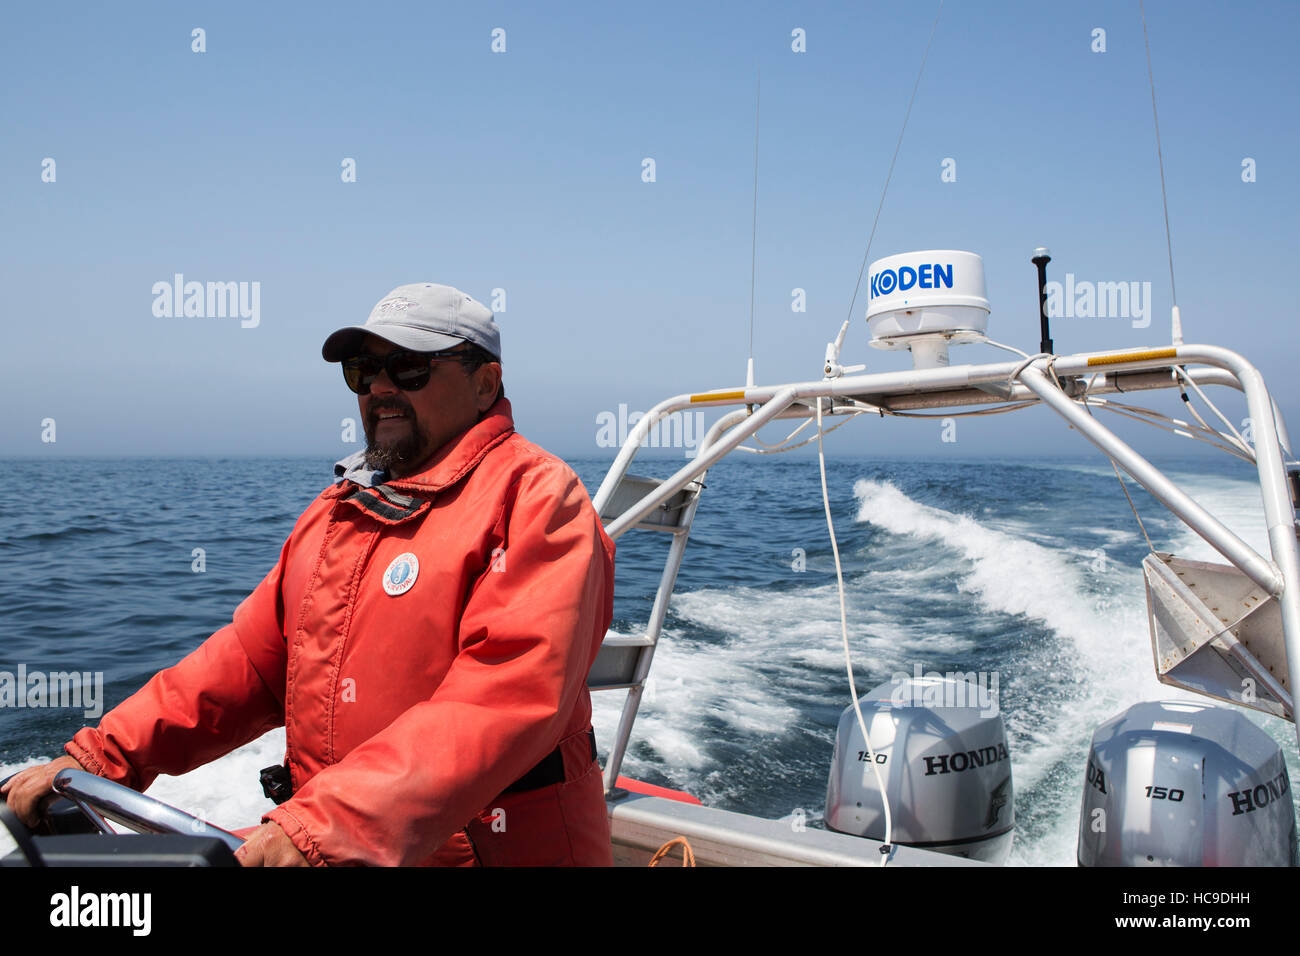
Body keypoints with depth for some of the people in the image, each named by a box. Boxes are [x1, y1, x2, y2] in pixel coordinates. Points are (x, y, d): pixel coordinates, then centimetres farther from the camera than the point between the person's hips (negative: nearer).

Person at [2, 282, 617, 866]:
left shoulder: (532, 495, -13)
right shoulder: (338, 509, 13)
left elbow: (506, 698, -25)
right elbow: (251, 656, 12)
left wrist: (324, 827, -31)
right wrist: (97, 759, 1)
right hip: (330, 840, 6)